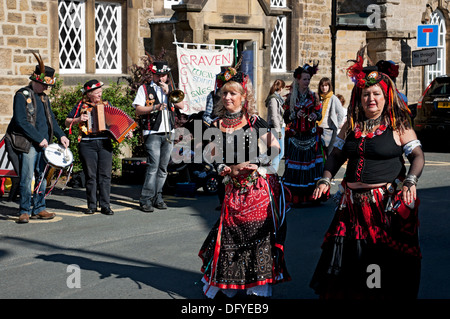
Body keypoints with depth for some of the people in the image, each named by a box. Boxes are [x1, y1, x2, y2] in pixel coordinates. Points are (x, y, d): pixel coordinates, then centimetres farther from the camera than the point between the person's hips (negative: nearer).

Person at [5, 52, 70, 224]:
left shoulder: (44, 97, 17)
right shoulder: (22, 95, -6)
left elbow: (51, 118, 22)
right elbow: (21, 122, -14)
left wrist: (60, 135, 6)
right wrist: (39, 138, -16)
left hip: (43, 145, 7)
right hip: (27, 145, -7)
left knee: (42, 177, 9)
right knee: (27, 178, -7)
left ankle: (39, 209, 17)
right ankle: (24, 211, 0)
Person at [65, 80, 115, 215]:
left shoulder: (106, 104, 15)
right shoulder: (81, 106, 8)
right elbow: (67, 122, 9)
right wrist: (78, 119, -9)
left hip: (105, 143, 2)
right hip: (87, 145, -2)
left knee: (105, 175, -2)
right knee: (91, 176, 0)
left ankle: (105, 205, 2)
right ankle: (92, 205, 8)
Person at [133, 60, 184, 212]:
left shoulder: (171, 87, 17)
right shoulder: (144, 89, 5)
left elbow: (181, 105, 5)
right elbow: (138, 110, -3)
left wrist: (168, 92, -5)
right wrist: (155, 107, -16)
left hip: (168, 133, 5)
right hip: (152, 133, -4)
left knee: (163, 168, 7)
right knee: (153, 165, -14)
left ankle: (157, 198, 15)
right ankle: (146, 200, -10)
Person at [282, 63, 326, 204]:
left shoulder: (313, 96, 6)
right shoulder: (291, 97, 4)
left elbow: (319, 113, 7)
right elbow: (286, 118, 4)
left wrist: (315, 116, -15)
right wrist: (295, 114, -15)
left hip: (310, 137, 1)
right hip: (295, 137, -1)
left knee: (310, 164, -4)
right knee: (295, 167, -4)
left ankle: (309, 197, 2)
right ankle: (296, 197, 2)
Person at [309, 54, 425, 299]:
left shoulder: (398, 126, -1)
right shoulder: (352, 125, 11)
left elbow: (417, 155, -5)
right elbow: (337, 155, 15)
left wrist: (410, 181, -21)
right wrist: (325, 179, 1)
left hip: (388, 202, -4)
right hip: (353, 202, 4)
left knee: (386, 257, -2)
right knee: (348, 255, 7)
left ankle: (389, 293, 11)